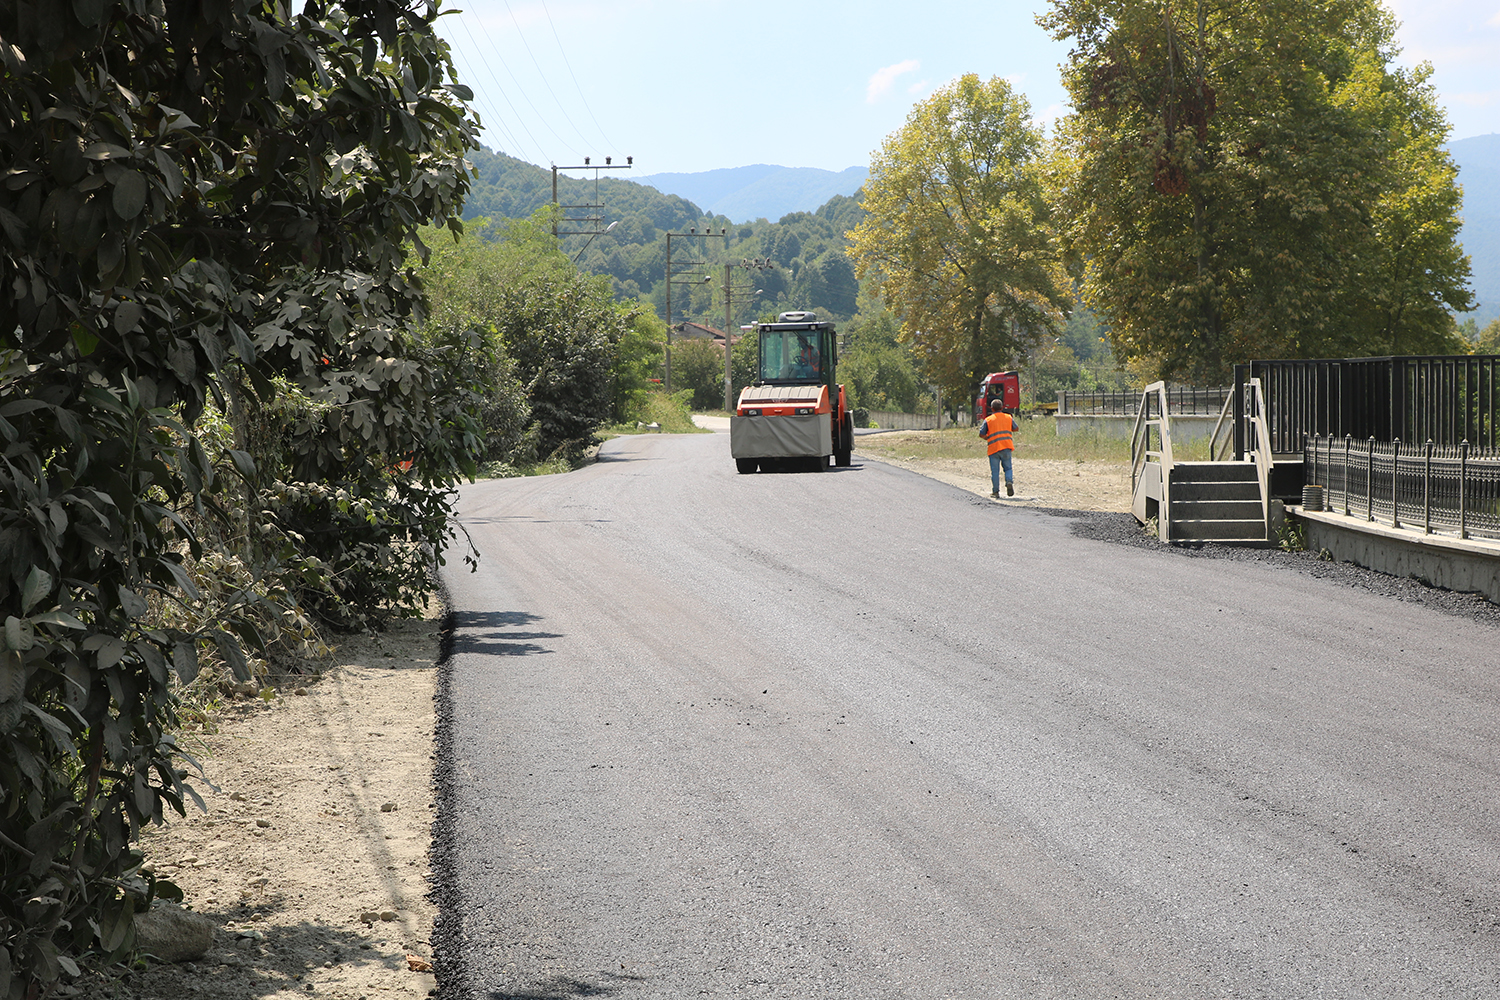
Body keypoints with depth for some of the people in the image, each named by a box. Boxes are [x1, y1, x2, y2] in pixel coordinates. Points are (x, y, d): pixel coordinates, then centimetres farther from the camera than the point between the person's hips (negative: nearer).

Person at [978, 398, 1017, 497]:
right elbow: (1015, 429, 23)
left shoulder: (988, 420, 2)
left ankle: (995, 492, 2)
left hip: (994, 448, -2)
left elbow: (981, 434, -1)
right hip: (1007, 446, 2)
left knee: (995, 471, 3)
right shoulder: (1008, 417, 10)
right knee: (1007, 468, 13)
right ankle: (1009, 481, -15)